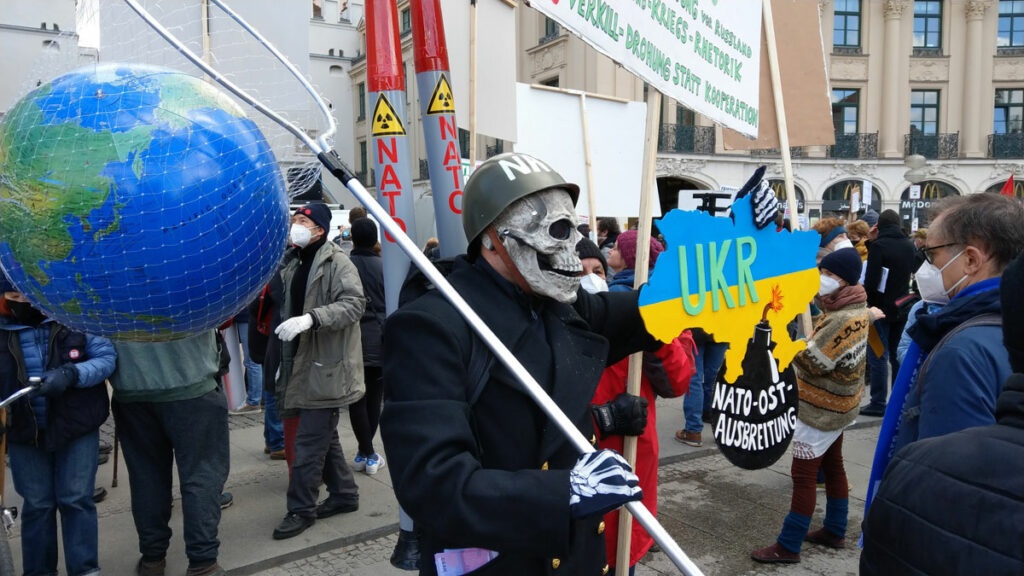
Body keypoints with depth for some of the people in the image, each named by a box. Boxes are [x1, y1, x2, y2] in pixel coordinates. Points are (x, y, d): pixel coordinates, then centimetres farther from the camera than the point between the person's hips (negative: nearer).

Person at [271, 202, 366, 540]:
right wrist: (285, 357, 25)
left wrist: (311, 318, -33)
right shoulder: (292, 265, 16)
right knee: (323, 436, 16)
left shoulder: (336, 262, -11)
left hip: (327, 367, -9)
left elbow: (354, 304, -23)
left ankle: (301, 509, 8)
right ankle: (344, 493, 30)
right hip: (303, 364, 9)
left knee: (309, 440, -4)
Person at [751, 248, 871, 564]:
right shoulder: (854, 308, 6)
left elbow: (812, 361, -27)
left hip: (821, 409, -10)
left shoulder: (844, 319, -26)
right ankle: (835, 531, 33)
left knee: (803, 475, -4)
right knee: (833, 467, 20)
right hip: (835, 405, 10)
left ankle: (788, 547, 3)